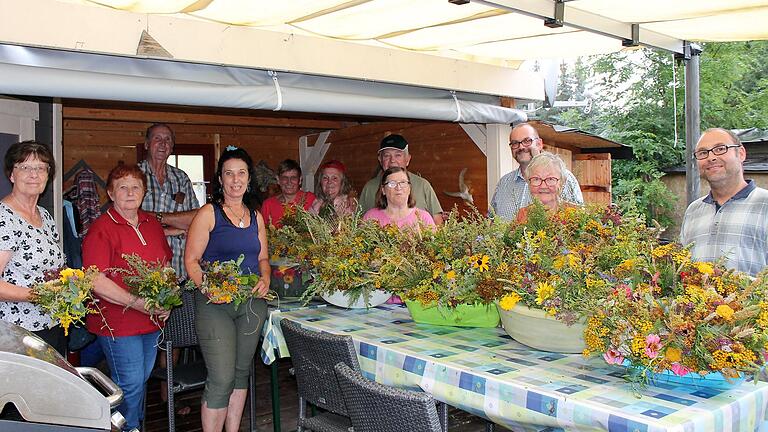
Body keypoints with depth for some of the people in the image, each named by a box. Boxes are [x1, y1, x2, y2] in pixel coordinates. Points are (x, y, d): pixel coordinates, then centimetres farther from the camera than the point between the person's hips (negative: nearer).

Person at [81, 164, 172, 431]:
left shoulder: (152, 224, 10)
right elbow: (95, 280, -19)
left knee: (142, 380, 19)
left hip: (152, 320, 7)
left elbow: (166, 266, 18)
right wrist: (136, 303, -23)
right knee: (130, 385, 0)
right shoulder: (101, 229, -12)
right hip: (117, 325, -7)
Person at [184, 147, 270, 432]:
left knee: (241, 372, 14)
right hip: (215, 303, -5)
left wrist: (265, 280, -2)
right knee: (221, 379, -9)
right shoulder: (208, 213, -4)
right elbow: (191, 260, -7)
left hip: (252, 302, 6)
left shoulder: (256, 217, 12)